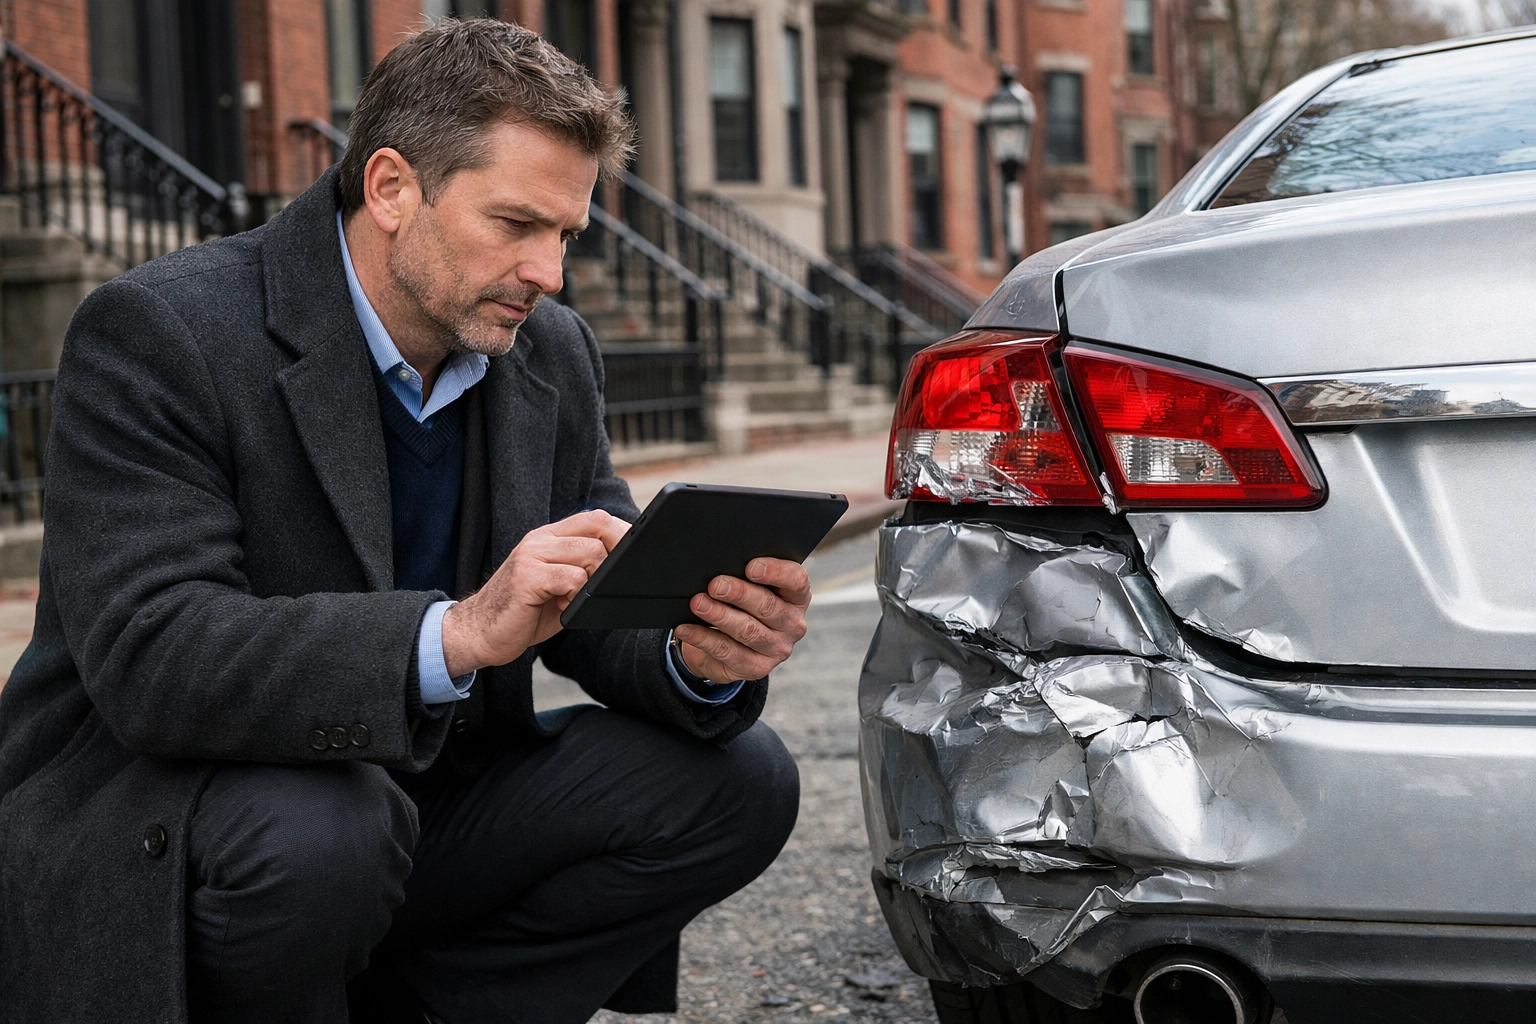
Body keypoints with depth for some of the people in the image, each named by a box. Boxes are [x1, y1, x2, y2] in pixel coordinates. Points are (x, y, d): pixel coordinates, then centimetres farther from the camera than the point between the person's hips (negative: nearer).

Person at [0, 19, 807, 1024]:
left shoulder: (553, 357, 3)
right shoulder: (158, 335, -17)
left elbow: (603, 612, 4)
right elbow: (150, 658, -28)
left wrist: (701, 656, -21)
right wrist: (456, 633, -40)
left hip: (418, 804, 6)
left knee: (737, 777, -9)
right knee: (315, 826, -38)